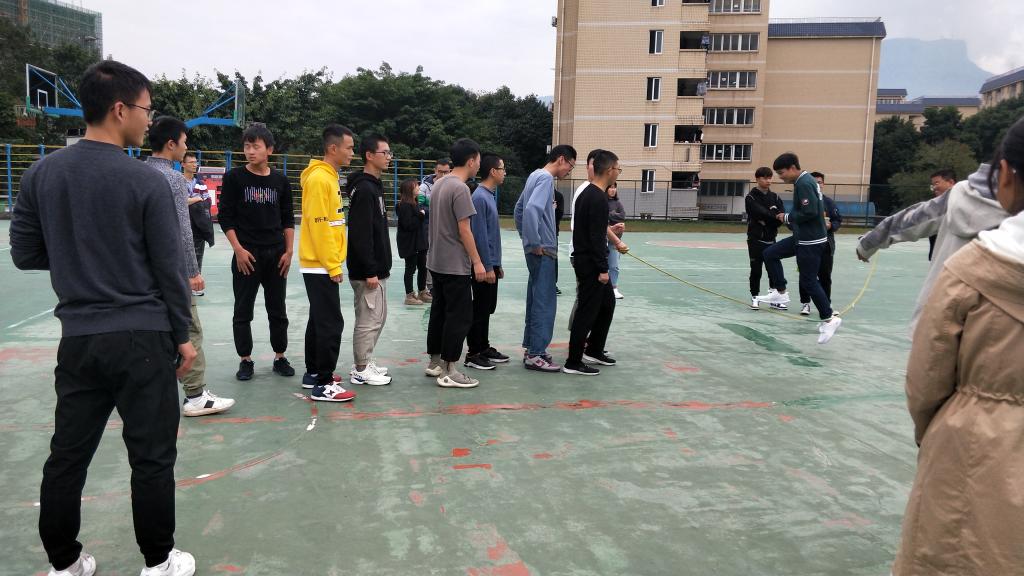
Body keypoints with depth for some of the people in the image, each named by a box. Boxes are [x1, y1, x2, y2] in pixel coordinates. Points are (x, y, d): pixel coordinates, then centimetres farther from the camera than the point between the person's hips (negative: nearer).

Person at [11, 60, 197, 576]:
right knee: (152, 457, 6)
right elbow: (169, 268, -8)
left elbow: (24, 254, 9)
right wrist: (182, 335, 3)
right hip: (142, 337, -5)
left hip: (77, 338, 5)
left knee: (67, 455, 14)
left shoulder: (41, 174, 3)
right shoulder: (145, 180, -11)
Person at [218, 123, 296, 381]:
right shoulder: (234, 177, -2)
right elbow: (225, 216, -2)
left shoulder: (280, 181, 6)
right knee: (243, 311, 3)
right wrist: (238, 249, -10)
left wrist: (289, 250, 2)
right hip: (246, 254, -2)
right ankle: (245, 360, 14)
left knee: (278, 310, 9)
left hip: (276, 254, 2)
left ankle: (280, 357, 20)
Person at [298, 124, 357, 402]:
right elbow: (318, 226, -21)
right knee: (331, 323, -8)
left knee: (319, 319, 16)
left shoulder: (329, 177, 14)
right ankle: (323, 385, -3)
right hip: (320, 266, -10)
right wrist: (333, 266, -20)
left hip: (321, 265, 10)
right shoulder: (319, 178, -17)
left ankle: (313, 373, 26)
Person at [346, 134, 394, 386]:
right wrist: (370, 271, -22)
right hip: (367, 271, -10)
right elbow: (360, 234, -22)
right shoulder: (364, 189, -17)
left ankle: (364, 363, 27)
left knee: (378, 317, 17)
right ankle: (361, 371, 9)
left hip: (377, 268, 10)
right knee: (369, 320, -2)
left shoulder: (375, 186, 15)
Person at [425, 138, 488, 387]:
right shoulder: (460, 188, -17)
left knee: (439, 312, 15)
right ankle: (449, 372, -1)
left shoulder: (439, 184, 11)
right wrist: (477, 262, -14)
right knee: (459, 317, -4)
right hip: (455, 265, -10)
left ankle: (435, 363, 23)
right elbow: (464, 231, -19)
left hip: (436, 261, 10)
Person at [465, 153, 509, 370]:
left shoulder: (490, 196, 13)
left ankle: (484, 348, 25)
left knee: (487, 308, 15)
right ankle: (473, 354, 5)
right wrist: (488, 266, -19)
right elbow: (480, 235, -20)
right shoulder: (479, 197, -16)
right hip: (484, 264, -9)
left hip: (491, 262, 9)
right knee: (480, 309, -2)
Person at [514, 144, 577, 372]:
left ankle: (531, 348, 23)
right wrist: (535, 243, -21)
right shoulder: (546, 178, -14)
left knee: (535, 300, 15)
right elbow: (531, 209, -28)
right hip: (543, 251, -10)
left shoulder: (535, 175, 15)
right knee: (545, 303, -5)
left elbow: (520, 207, 23)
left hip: (537, 250, 10)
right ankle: (535, 355, 0)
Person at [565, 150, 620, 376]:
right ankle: (573, 363, 3)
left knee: (607, 303, 20)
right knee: (587, 311, -4)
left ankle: (594, 350, 29)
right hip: (591, 263, -11)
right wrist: (602, 269, -21)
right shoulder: (598, 198, -19)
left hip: (585, 259, 11)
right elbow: (596, 236, -23)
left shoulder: (588, 193, 13)